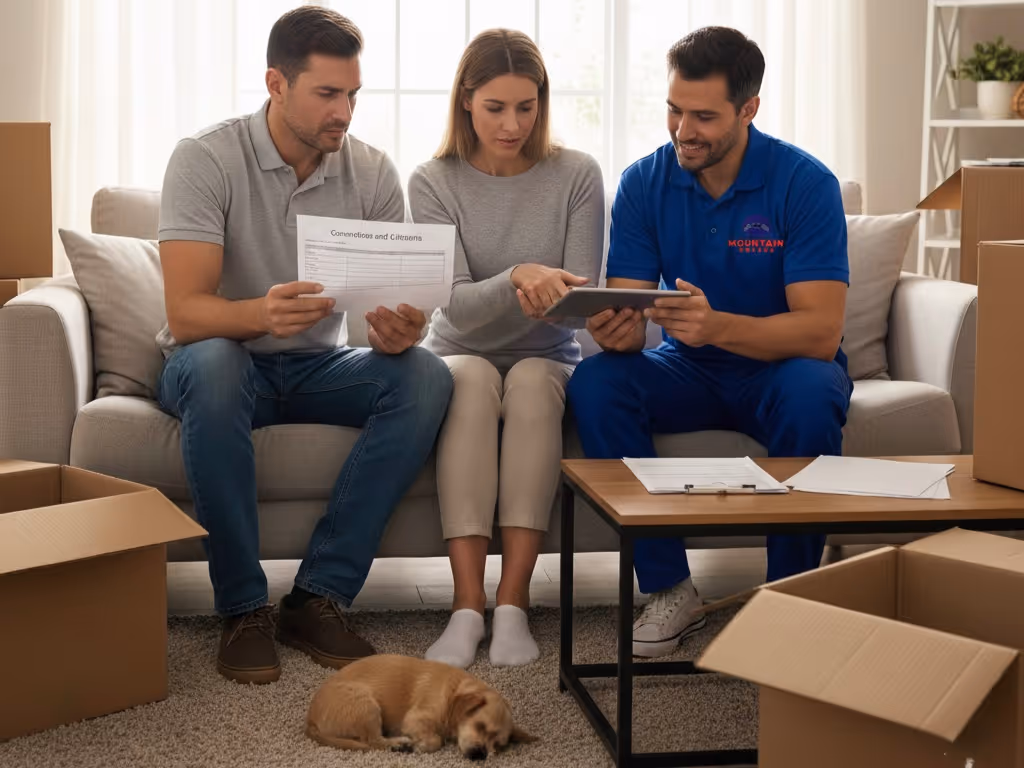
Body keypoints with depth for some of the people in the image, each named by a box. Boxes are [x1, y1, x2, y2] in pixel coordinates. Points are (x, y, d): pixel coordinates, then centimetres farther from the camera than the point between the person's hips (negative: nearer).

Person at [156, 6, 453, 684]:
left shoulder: (372, 173, -3)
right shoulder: (206, 160, -14)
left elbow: (394, 303, -7)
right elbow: (185, 313, -24)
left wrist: (399, 332, -33)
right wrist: (261, 313, -46)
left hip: (318, 365, 4)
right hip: (227, 360, -3)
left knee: (425, 376, -25)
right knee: (211, 365, -39)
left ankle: (319, 597, -22)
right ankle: (244, 608, -26)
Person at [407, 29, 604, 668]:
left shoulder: (577, 176, -3)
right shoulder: (433, 184, -5)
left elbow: (582, 298, -8)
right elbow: (456, 306, -15)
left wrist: (550, 295, -33)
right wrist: (518, 278, -36)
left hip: (547, 360, 0)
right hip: (459, 357, 0)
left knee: (533, 380, -33)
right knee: (472, 379, -34)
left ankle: (513, 602, -36)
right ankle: (468, 603, -37)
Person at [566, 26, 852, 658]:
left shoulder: (805, 182, -17)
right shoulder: (645, 183, -6)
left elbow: (820, 332, -26)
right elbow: (628, 312, -10)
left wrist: (717, 325, -43)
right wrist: (616, 329, -36)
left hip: (780, 368, -3)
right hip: (689, 372, 3)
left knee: (812, 394, -36)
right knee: (595, 382, -25)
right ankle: (669, 590, -16)